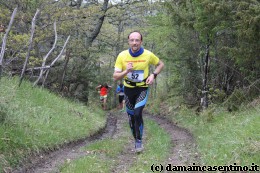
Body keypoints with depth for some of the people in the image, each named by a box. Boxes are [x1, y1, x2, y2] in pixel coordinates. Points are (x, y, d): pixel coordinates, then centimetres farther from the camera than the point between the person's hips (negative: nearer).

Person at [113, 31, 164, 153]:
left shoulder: (148, 55, -15)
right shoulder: (122, 56, -14)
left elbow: (160, 64, 4)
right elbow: (115, 77, -12)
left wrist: (153, 75, -13)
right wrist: (126, 71, -31)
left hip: (143, 89, -2)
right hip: (128, 89, 2)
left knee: (138, 113, -22)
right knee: (131, 117, 9)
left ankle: (139, 140, -4)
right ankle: (136, 140, 31)